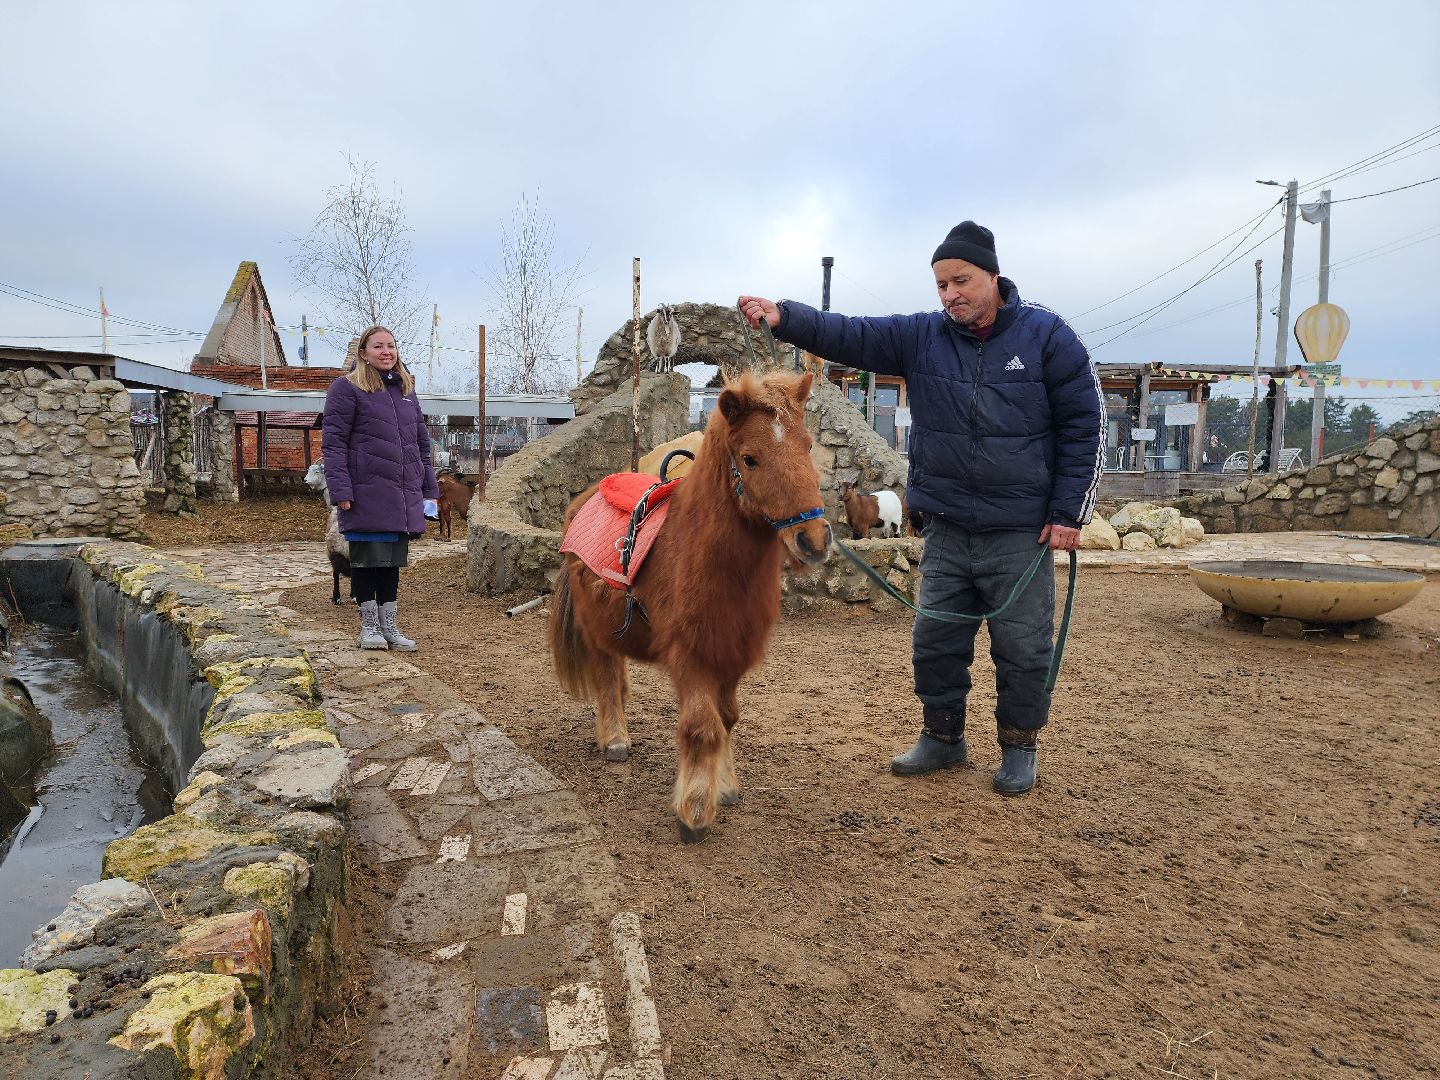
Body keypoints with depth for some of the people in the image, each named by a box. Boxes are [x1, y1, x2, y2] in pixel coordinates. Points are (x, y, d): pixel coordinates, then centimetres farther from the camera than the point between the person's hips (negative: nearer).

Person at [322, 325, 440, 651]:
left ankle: (389, 626, 20)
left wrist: (429, 487, 15)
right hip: (367, 495, -5)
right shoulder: (347, 388, -1)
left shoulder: (406, 390, 18)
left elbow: (422, 442, 21)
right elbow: (333, 441, -6)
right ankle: (369, 626, 15)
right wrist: (340, 489, -15)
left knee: (393, 561, 11)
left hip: (404, 496, 6)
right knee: (367, 560, 3)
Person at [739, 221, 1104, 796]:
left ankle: (1019, 747, 26)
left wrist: (1068, 513, -8)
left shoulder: (1047, 337, -4)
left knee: (1022, 647, 6)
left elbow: (1084, 428, -3)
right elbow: (848, 335, -11)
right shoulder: (920, 335, 2)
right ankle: (943, 737, 29)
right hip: (946, 530, 3)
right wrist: (785, 317, -29)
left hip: (1022, 533, -3)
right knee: (935, 639, 10)